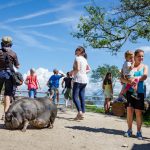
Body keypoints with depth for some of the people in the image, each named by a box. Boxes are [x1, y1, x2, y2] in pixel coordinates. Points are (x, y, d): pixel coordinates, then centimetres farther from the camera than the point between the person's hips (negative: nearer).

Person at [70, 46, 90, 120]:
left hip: (78, 79, -8)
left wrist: (72, 72, -2)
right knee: (82, 97, 7)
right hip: (84, 79, 8)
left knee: (75, 97, -9)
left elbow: (77, 68, -18)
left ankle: (80, 112, -25)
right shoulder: (84, 59, 16)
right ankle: (82, 113, 7)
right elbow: (89, 69, 21)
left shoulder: (77, 58, -7)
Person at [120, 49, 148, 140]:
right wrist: (129, 82, -23)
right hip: (130, 91, 0)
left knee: (138, 112, 2)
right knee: (129, 111, 0)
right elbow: (122, 79, -5)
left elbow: (145, 76, -10)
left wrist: (136, 78, -22)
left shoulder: (144, 67, 8)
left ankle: (139, 131, 12)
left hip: (140, 92, 0)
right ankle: (129, 130, 13)